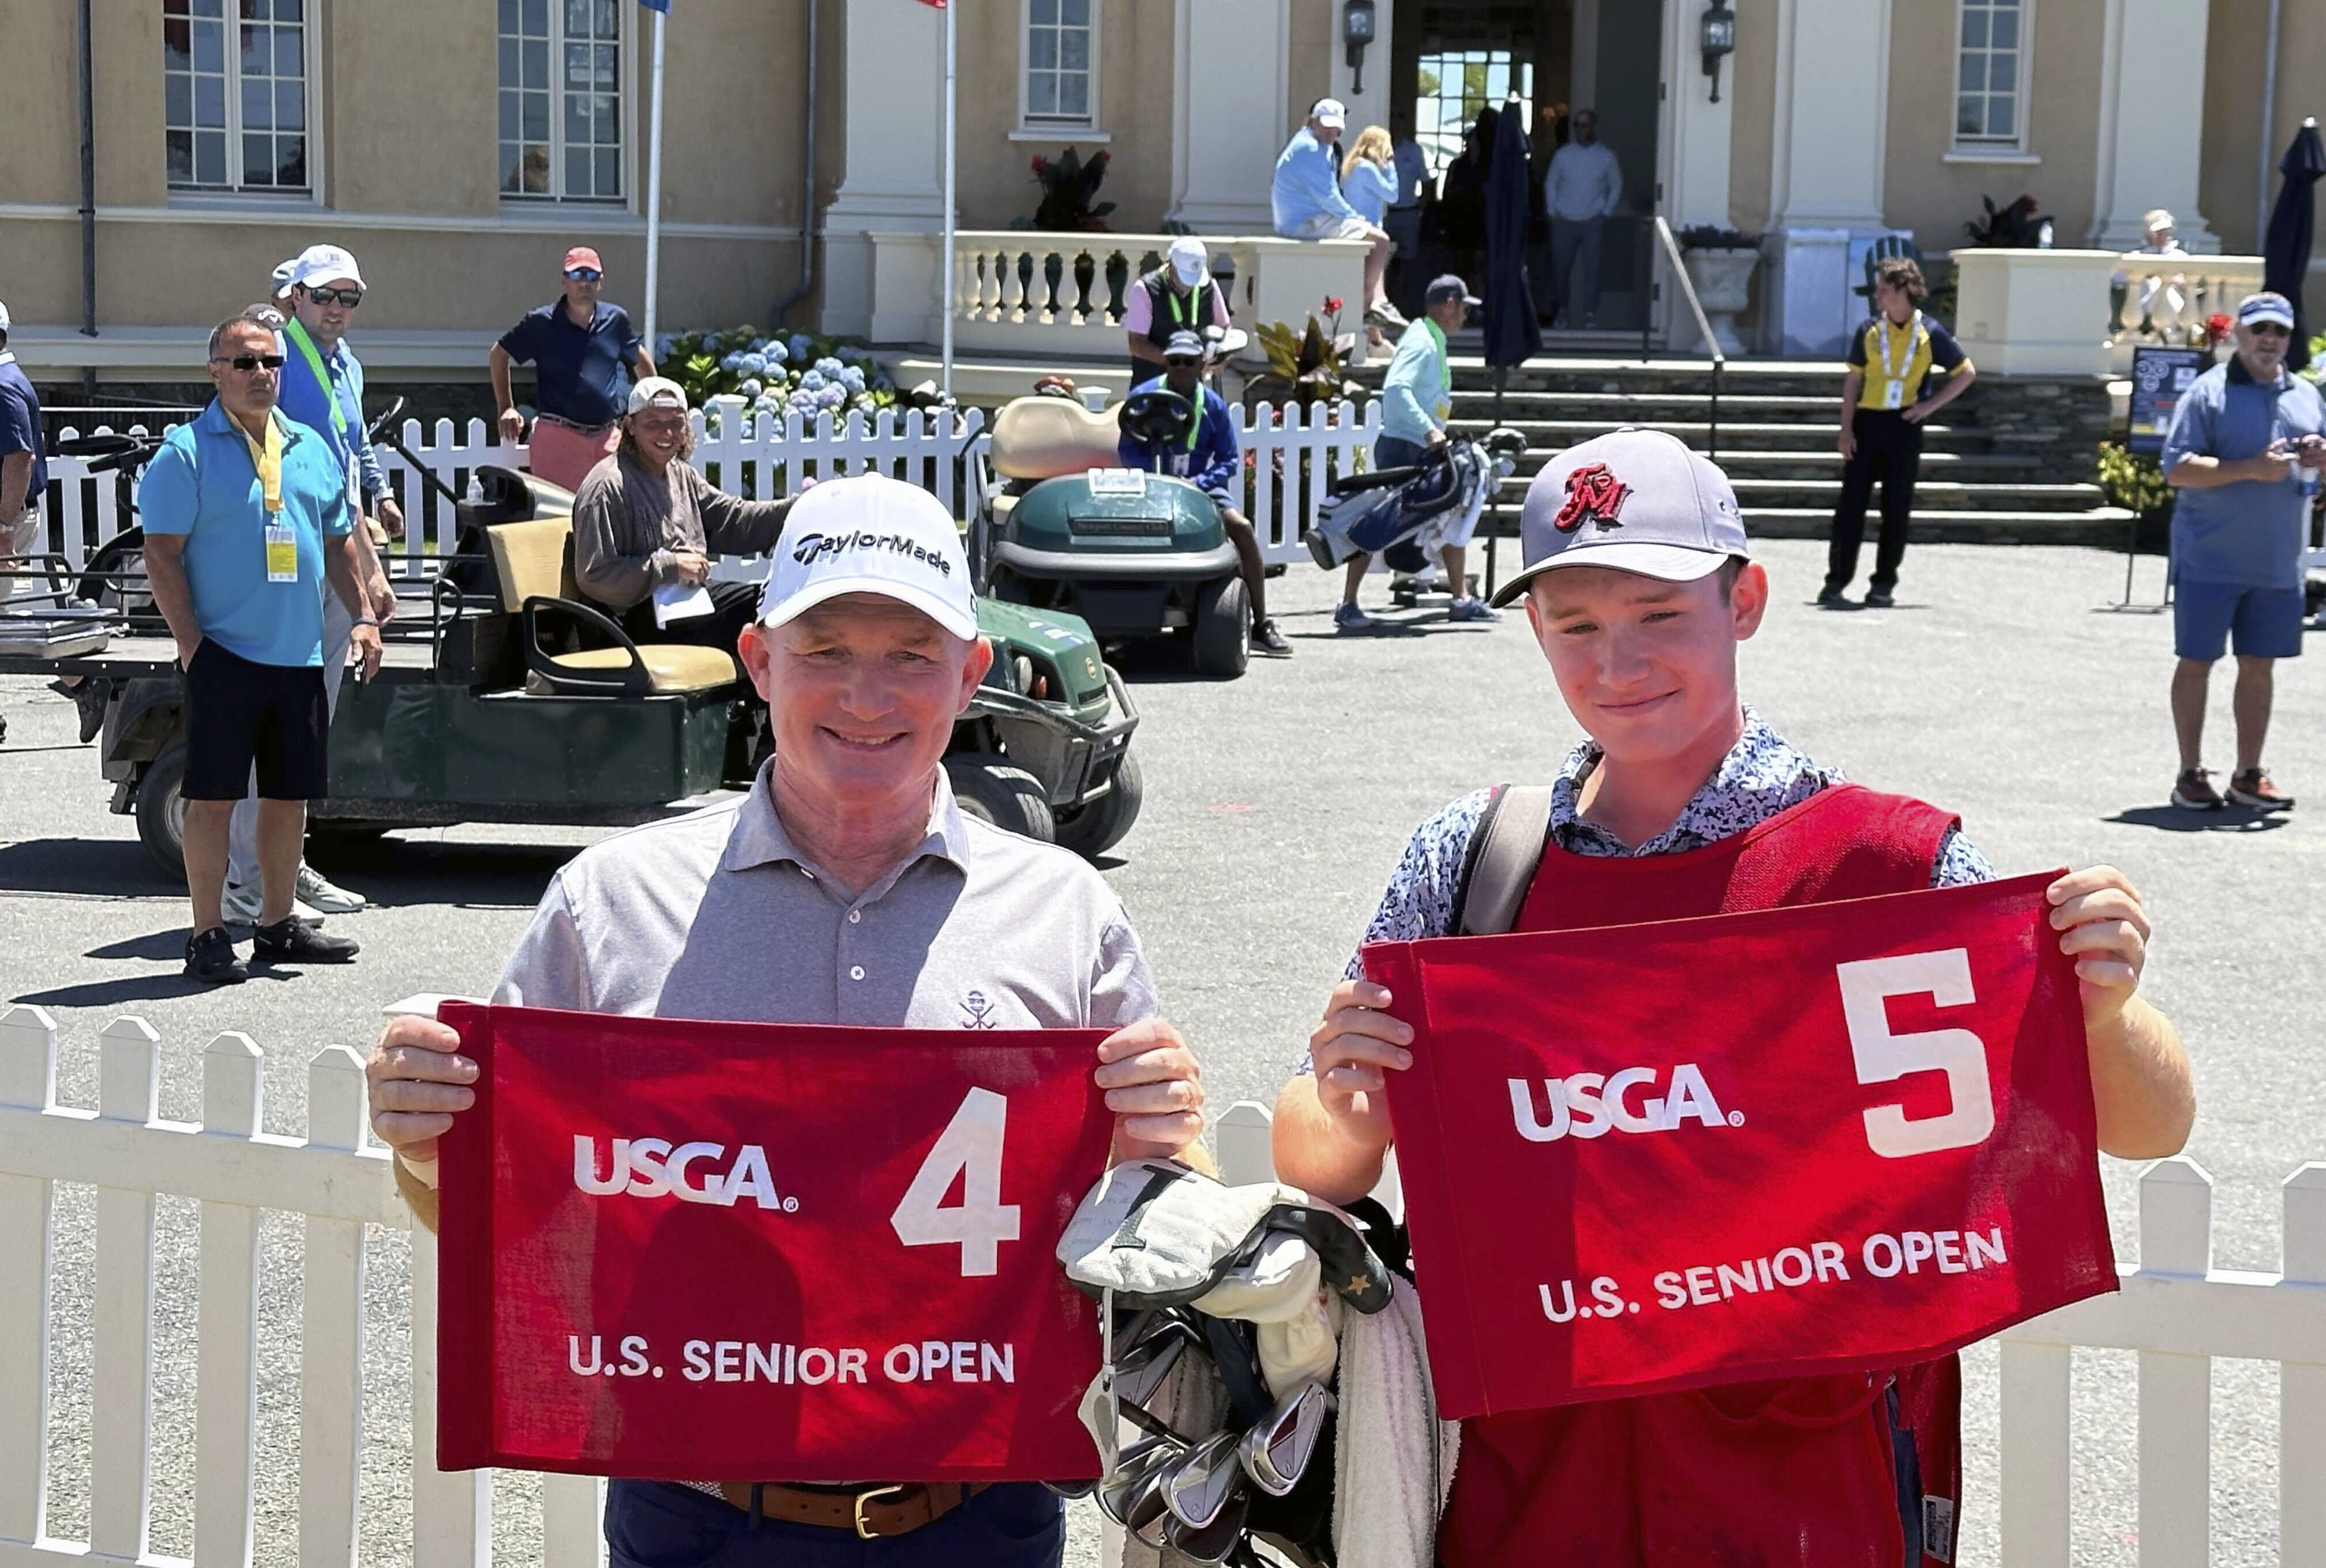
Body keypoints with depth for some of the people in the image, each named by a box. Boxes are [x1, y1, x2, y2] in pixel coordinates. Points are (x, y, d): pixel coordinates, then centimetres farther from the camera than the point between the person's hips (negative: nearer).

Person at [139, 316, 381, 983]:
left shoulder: (312, 448, 14)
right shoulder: (188, 451, -5)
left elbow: (339, 541, 21)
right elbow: (161, 554, -8)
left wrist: (363, 616, 10)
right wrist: (190, 640, -15)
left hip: (300, 654, 6)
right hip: (224, 653, -6)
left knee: (290, 795, 11)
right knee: (213, 796, -3)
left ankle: (278, 924, 23)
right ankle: (208, 936, 3)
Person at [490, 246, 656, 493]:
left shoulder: (616, 320, 9)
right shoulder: (542, 322, 1)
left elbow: (641, 360, 27)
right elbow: (498, 355, 12)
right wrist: (507, 408, 6)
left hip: (608, 438, 4)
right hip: (557, 437, -4)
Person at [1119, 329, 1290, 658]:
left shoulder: (1213, 405, 6)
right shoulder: (1143, 397, 1)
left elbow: (1230, 460, 6)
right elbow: (1128, 452, -1)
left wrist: (1198, 482, -14)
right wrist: (1160, 475, -19)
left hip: (1199, 486, 2)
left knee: (1242, 527, -21)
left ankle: (1261, 626, -15)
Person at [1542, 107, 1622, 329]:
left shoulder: (1606, 157, 1)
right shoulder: (1563, 155, 3)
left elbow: (1616, 186, 11)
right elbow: (1551, 184, 13)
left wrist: (1606, 213, 3)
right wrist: (1553, 212, 5)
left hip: (1593, 222, -1)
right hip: (1565, 221, 1)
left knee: (1591, 268, -6)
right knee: (1560, 268, 3)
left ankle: (1590, 313, -1)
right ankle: (1562, 310, 18)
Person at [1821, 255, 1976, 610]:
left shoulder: (1930, 334, -1)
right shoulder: (1869, 331, 4)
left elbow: (1967, 373, 7)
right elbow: (1853, 379, 5)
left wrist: (1931, 405, -2)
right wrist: (1846, 429, -2)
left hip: (1904, 425, -1)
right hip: (1867, 421, 1)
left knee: (1897, 509, 3)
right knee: (1851, 503, -3)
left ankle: (1884, 584, 11)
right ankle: (1836, 581, 0)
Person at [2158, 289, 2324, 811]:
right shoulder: (2209, 392, -6)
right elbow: (2177, 470, -14)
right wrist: (2251, 468, -22)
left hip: (2277, 563, 5)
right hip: (2210, 560, -5)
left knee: (2260, 666, 9)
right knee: (2196, 663, 2)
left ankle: (2249, 775, 18)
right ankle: (2191, 774, 12)